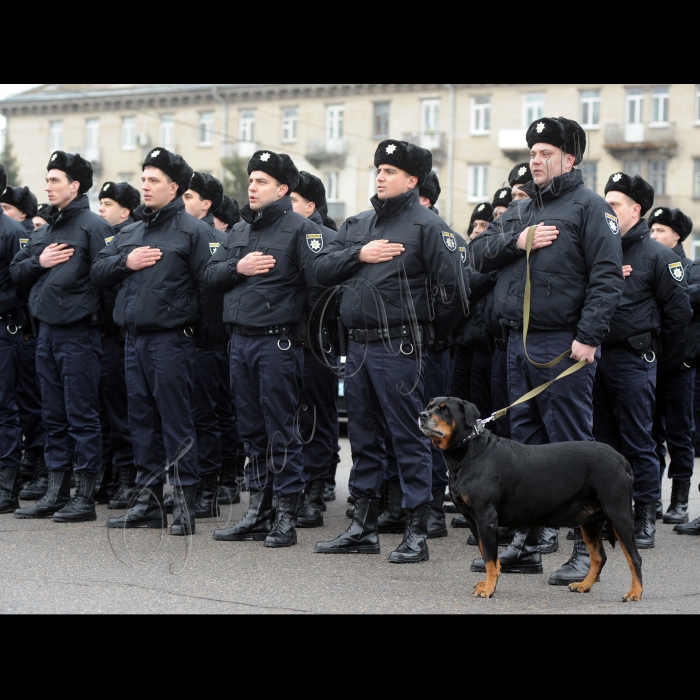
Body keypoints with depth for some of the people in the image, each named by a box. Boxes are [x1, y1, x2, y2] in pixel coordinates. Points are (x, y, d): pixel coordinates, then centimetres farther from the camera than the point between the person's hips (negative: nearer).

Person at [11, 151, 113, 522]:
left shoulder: (94, 227, -9)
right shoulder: (45, 231, 16)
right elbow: (16, 271, 16)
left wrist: (92, 312, -15)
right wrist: (38, 262, -3)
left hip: (78, 334, -8)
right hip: (47, 333, 8)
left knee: (82, 417, -3)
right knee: (54, 417, 12)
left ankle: (84, 498, 1)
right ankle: (56, 493, 18)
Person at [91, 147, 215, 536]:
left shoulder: (191, 230, -5)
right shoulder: (130, 234, 18)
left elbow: (207, 285, -9)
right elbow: (97, 271, 14)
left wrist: (202, 336, -11)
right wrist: (125, 262, -5)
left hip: (171, 339, -7)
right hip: (134, 338, 7)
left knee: (176, 420, -5)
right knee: (142, 419, 10)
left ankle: (185, 503, -2)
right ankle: (148, 499, 17)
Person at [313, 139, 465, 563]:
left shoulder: (426, 225, -6)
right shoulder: (358, 224, 16)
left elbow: (451, 285, -12)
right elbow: (323, 269, 9)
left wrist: (428, 333, -4)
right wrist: (359, 255, -7)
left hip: (399, 348, -7)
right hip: (359, 344, 7)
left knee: (408, 437, -4)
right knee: (364, 437, 12)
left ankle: (417, 532, -1)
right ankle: (364, 527, 20)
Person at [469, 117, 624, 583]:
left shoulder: (589, 207, -3)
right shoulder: (521, 210, 20)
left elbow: (607, 277, -12)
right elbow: (479, 253, 13)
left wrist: (588, 336, -20)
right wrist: (517, 242, -6)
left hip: (564, 347, -8)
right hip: (520, 343, 8)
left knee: (571, 446, -7)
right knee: (526, 443, 11)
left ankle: (587, 550, -4)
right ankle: (526, 545, 17)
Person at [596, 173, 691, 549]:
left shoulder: (657, 255, -3)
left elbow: (678, 310, -2)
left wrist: (671, 358, 2)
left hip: (633, 361, -5)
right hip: (596, 355, 5)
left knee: (638, 442, -2)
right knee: (602, 439, 9)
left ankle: (645, 516, 4)